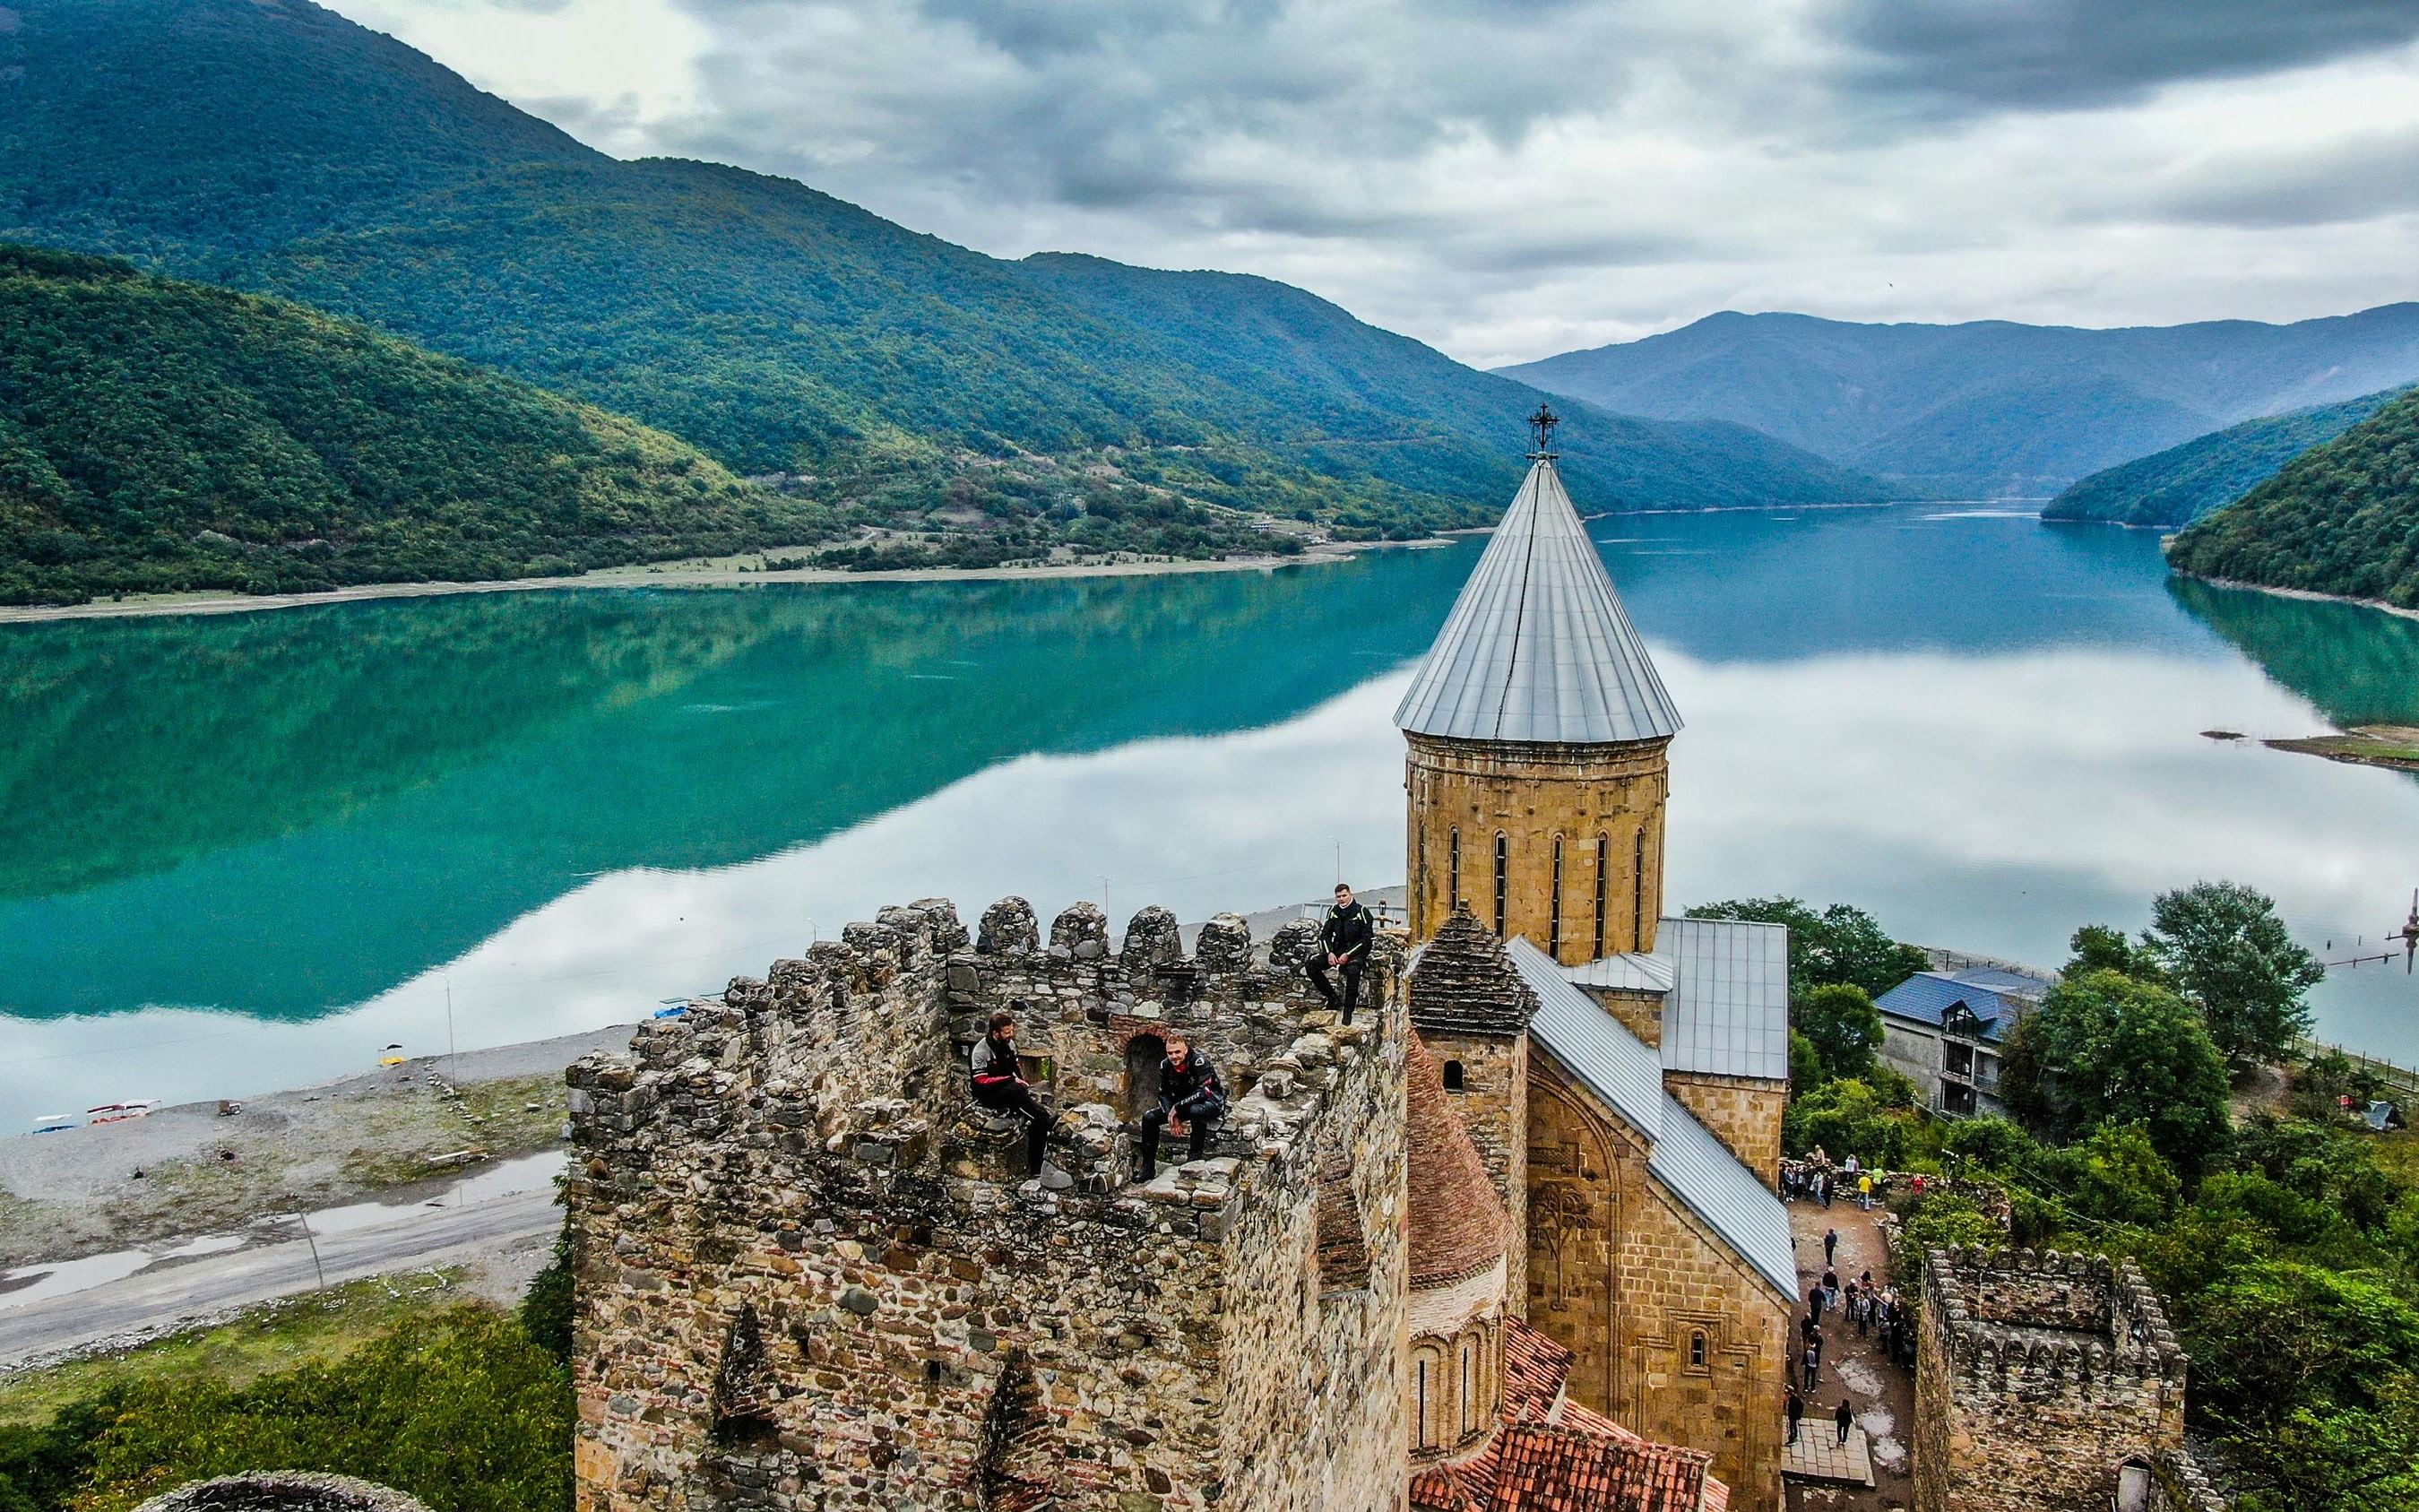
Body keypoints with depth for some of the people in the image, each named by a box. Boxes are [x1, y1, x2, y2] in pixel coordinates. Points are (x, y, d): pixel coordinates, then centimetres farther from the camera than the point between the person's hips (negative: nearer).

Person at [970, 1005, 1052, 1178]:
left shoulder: (1010, 1044, 5)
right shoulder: (981, 1050, -16)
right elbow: (981, 1082, -21)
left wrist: (1025, 1086, 0)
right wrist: (1011, 1079, -25)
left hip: (1010, 1092, 6)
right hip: (988, 1096, -6)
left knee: (1038, 1121, -18)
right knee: (1014, 1090, -38)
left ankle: (1036, 1169, -13)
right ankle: (1047, 1119, -29)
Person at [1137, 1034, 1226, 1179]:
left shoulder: (1199, 1061, -25)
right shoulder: (1166, 1066, -5)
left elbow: (1204, 1091, -31)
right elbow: (1164, 1094, 2)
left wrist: (1177, 1107, -28)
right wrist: (1172, 1115, -15)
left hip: (1211, 1102, -7)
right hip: (1182, 1105, 7)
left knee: (1196, 1111, -42)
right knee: (1149, 1118, -7)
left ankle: (1196, 1158, -25)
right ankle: (1148, 1168, 1)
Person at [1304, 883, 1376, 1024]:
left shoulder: (1362, 911, -9)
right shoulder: (1333, 911, 7)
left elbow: (1366, 938, -11)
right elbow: (1325, 934, 9)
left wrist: (1348, 954, -20)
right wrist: (1330, 953, -10)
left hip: (1356, 951, -6)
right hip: (1337, 949, 6)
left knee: (1353, 970, -40)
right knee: (1310, 965, -16)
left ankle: (1348, 1010, -27)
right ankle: (1333, 999, -6)